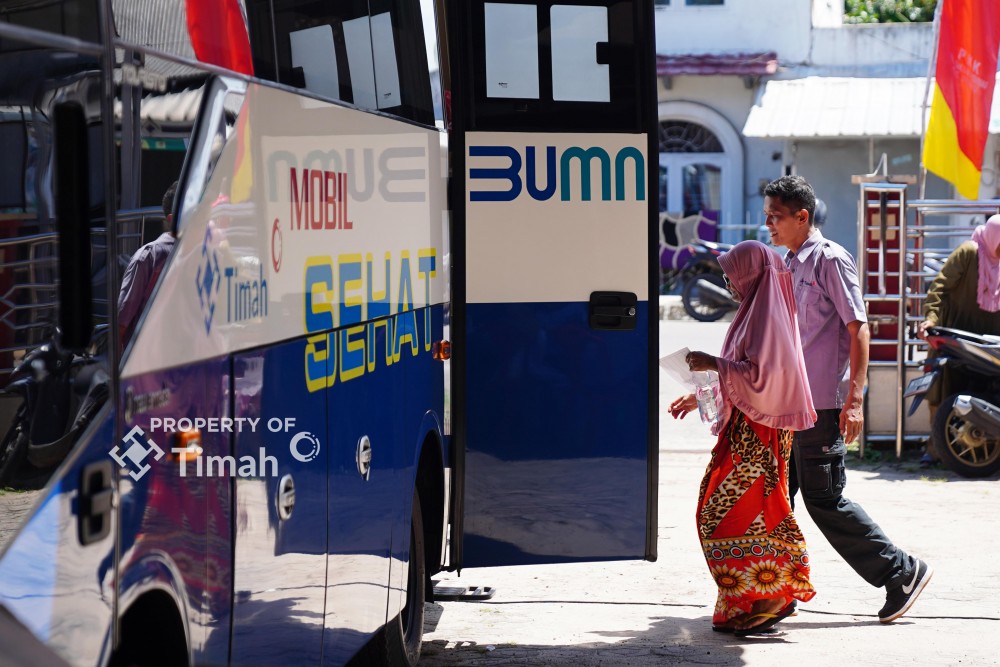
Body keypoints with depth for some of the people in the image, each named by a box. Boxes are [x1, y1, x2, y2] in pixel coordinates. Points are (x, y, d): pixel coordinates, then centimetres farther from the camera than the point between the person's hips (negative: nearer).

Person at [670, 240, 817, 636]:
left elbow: (758, 374, -23)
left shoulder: (767, 316, -14)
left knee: (728, 516, -9)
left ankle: (770, 598, -6)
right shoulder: (757, 311, 17)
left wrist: (714, 364, -16)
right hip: (746, 429, 10)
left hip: (758, 435, -10)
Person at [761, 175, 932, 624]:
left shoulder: (830, 259, -10)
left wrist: (854, 398, -20)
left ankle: (902, 573, 5)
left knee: (823, 499, -6)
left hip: (823, 404, -9)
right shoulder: (787, 265, 16)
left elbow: (858, 328, -14)